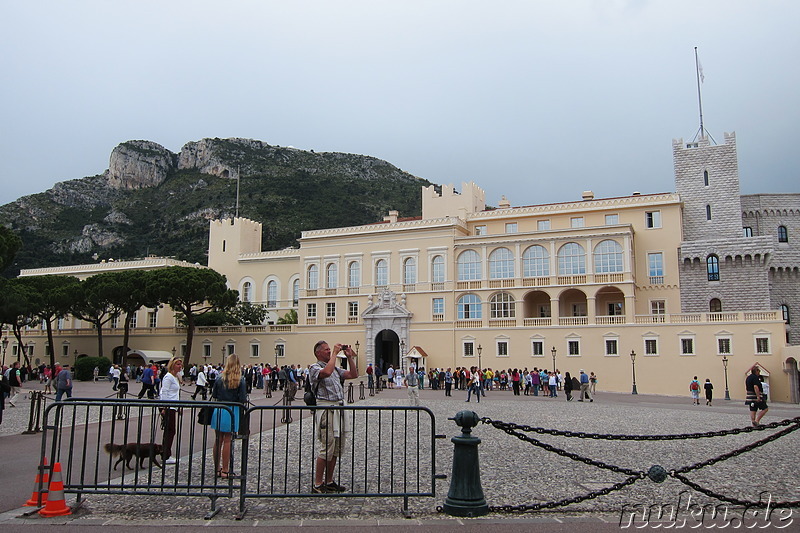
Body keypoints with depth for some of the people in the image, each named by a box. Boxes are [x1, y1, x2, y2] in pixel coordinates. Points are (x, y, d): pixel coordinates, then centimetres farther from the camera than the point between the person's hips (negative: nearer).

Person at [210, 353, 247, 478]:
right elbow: (243, 400, -11)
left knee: (218, 440, 13)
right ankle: (225, 470, 10)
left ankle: (217, 468, 22)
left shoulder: (219, 379, -1)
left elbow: (214, 396, 4)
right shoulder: (240, 381, -9)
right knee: (227, 441, 5)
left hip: (219, 410, 3)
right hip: (232, 412, -3)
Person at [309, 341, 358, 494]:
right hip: (326, 409, -8)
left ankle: (329, 481, 19)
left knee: (337, 448, 10)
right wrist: (335, 354, -17)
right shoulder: (314, 368, -4)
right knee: (327, 447, -8)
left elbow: (353, 374, 15)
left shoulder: (336, 368, 20)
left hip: (339, 409, 8)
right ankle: (317, 484, 1)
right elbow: (326, 372, -26)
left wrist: (350, 357, 9)